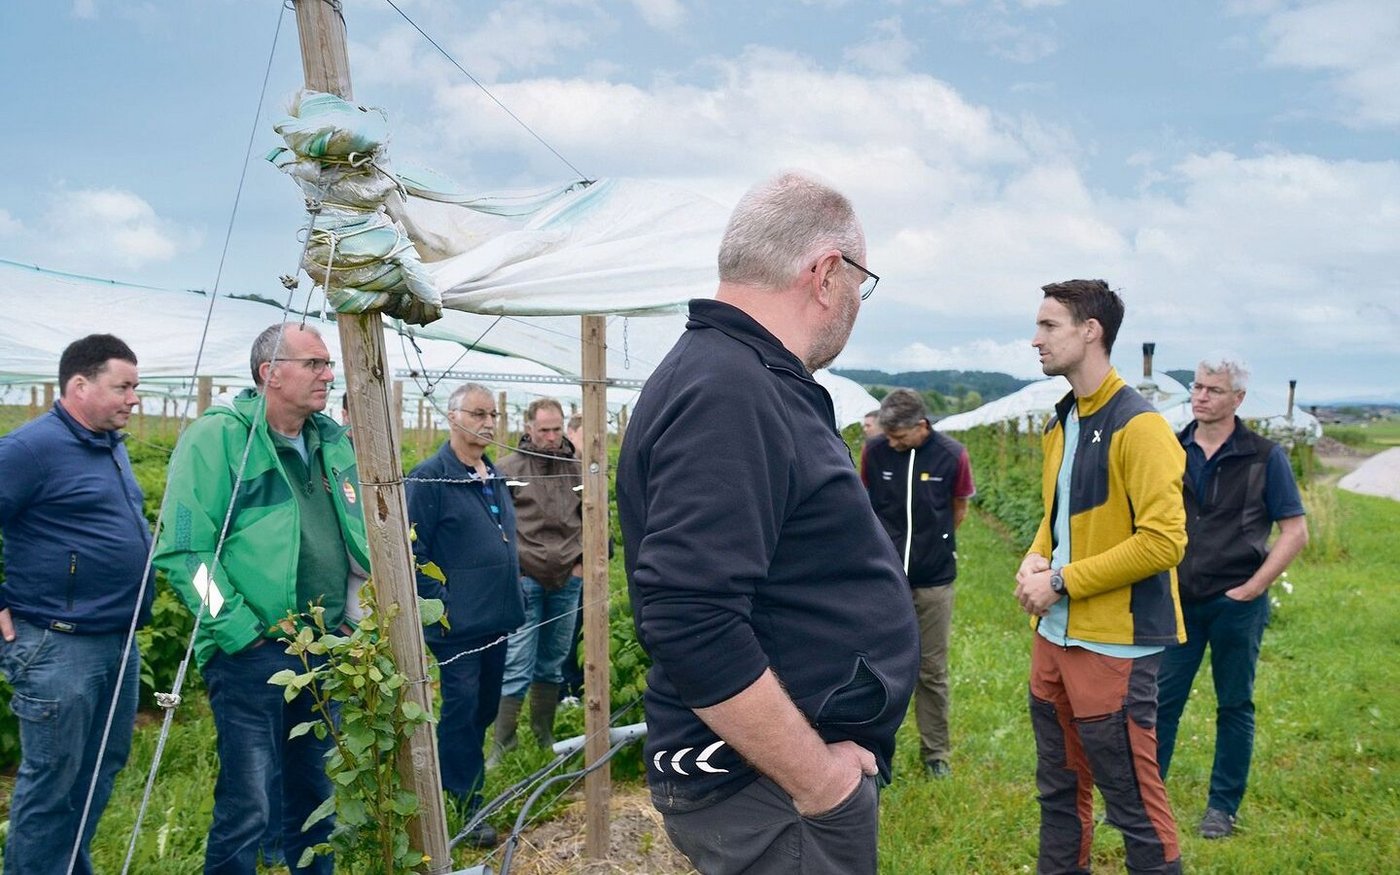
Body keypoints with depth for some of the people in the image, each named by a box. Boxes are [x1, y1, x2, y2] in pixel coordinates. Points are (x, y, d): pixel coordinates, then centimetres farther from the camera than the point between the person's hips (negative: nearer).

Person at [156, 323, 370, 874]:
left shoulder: (333, 441, 11)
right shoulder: (218, 437, -10)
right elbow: (182, 550, -14)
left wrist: (355, 616, 12)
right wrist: (241, 633, -17)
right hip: (254, 651, -6)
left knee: (314, 793, 17)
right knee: (248, 807, -2)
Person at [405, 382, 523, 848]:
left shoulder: (495, 477, 12)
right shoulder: (430, 477, -12)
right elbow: (414, 549, -15)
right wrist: (441, 601, -17)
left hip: (498, 618, 8)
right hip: (458, 622, -8)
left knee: (486, 707, 16)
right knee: (461, 709, -1)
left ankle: (464, 772, 34)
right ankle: (466, 804, 10)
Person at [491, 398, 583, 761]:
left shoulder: (575, 468, 6)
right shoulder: (508, 468, -4)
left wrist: (582, 559, 8)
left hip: (567, 579, 4)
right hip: (524, 579, -4)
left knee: (552, 663, 13)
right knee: (517, 666, -4)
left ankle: (545, 738, 26)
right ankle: (503, 745, 7)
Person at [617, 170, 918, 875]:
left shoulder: (748, 380, 10)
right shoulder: (723, 392, -23)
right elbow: (689, 624, -32)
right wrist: (816, 782, -21)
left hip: (815, 756, 10)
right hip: (769, 798, -10)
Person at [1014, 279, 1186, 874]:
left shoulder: (1138, 426, -16)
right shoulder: (1059, 425, 11)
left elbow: (1163, 540, -21)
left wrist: (1061, 581, -17)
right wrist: (1034, 560, 1)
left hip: (1113, 645, -8)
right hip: (1053, 636, 8)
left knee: (1133, 802, 1)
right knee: (1059, 789, 18)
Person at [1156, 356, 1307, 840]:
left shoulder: (1264, 456, -4)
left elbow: (1295, 531, -4)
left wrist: (1252, 587, -10)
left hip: (1236, 603, -2)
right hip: (1179, 600, 3)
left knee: (1234, 706, 10)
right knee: (1160, 700, 5)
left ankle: (1222, 807, 21)